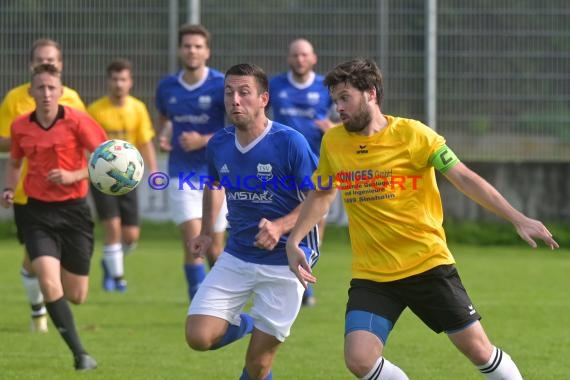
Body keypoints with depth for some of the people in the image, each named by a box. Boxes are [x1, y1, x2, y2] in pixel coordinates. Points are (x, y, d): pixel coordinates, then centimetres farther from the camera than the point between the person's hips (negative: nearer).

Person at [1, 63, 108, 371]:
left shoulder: (77, 122, -9)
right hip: (38, 212, 1)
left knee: (76, 296, 5)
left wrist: (73, 176, -21)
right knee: (49, 284, -20)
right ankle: (79, 353, -11)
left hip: (73, 210, -1)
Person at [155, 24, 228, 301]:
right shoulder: (167, 87, 4)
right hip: (182, 176, 1)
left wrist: (204, 140, -17)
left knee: (214, 249, 6)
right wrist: (163, 135, 0)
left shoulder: (221, 85, -7)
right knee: (193, 239, -15)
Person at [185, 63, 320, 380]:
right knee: (199, 337, -10)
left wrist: (281, 227, -26)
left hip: (284, 262, -4)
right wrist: (207, 232, 16)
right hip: (236, 258, 5)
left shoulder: (290, 142, -17)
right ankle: (246, 324, 23)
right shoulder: (219, 145, -1)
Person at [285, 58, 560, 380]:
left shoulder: (412, 134, -9)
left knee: (479, 350, -2)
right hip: (371, 276, 3)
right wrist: (293, 242, 13)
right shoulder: (333, 142, 4)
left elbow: (464, 178, -10)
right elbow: (321, 195, 22)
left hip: (428, 265, -3)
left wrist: (518, 219, -18)